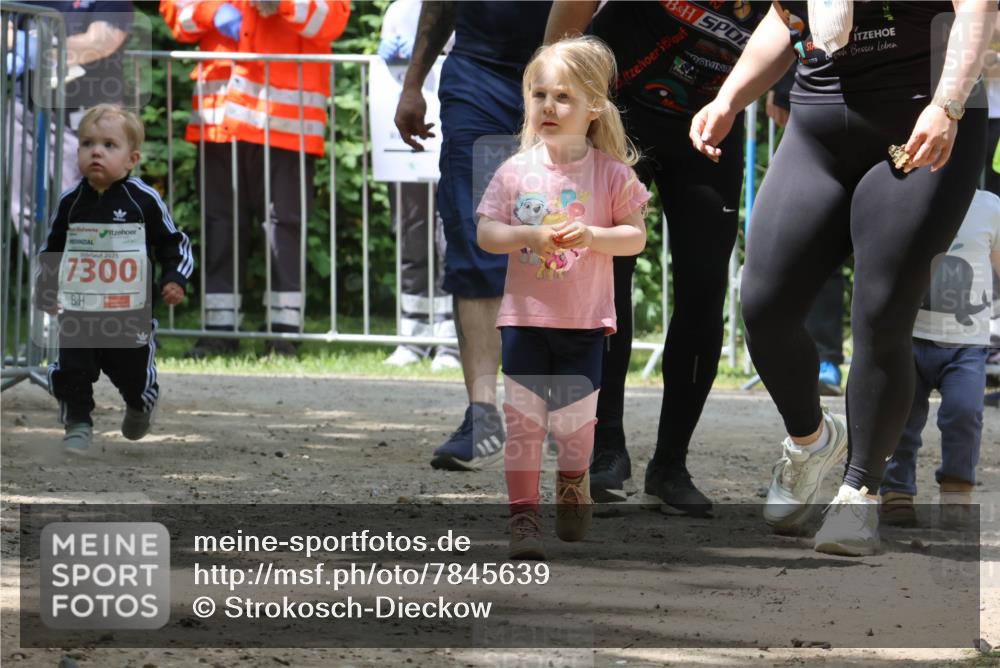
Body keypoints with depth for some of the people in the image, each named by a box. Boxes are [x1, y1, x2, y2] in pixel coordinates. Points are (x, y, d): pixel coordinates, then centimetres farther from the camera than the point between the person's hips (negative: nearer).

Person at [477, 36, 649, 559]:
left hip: (585, 320, 0)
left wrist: (590, 236, -20)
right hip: (524, 318, 0)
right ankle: (522, 512, 6)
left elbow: (635, 237, -3)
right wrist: (528, 236, -22)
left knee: (576, 419, 7)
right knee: (523, 419, -3)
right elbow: (486, 233, -4)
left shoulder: (611, 173, -5)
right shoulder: (516, 171, -3)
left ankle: (573, 484, 37)